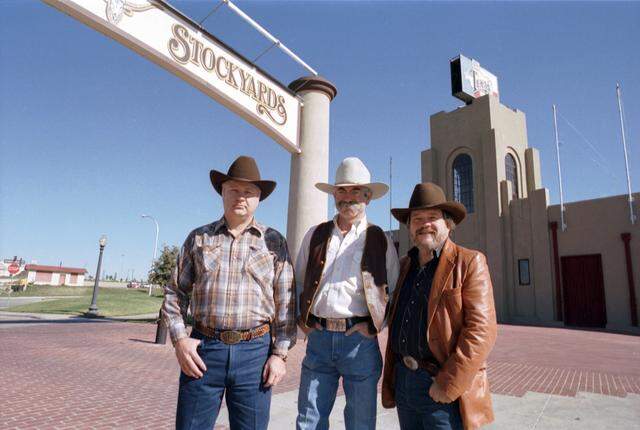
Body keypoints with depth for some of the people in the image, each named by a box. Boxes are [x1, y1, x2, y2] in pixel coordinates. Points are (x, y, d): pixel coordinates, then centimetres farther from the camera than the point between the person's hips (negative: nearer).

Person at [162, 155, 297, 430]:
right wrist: (179, 339, -3)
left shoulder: (274, 242, 4)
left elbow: (286, 303, 3)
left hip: (255, 351, 0)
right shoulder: (198, 238, 8)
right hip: (203, 349, 1)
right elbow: (175, 292, 9)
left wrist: (280, 353, -2)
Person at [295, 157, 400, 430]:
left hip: (359, 339, -1)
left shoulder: (380, 241, 2)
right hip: (318, 338, 2)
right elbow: (297, 282, 16)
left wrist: (374, 327, -2)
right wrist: (300, 318, 7)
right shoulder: (315, 235, 8)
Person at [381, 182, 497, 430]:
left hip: (446, 390, -5)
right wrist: (389, 381, 12)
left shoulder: (469, 263, -8)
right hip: (404, 382, 6)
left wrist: (448, 384, -18)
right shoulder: (406, 264, 10)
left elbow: (481, 331, -15)